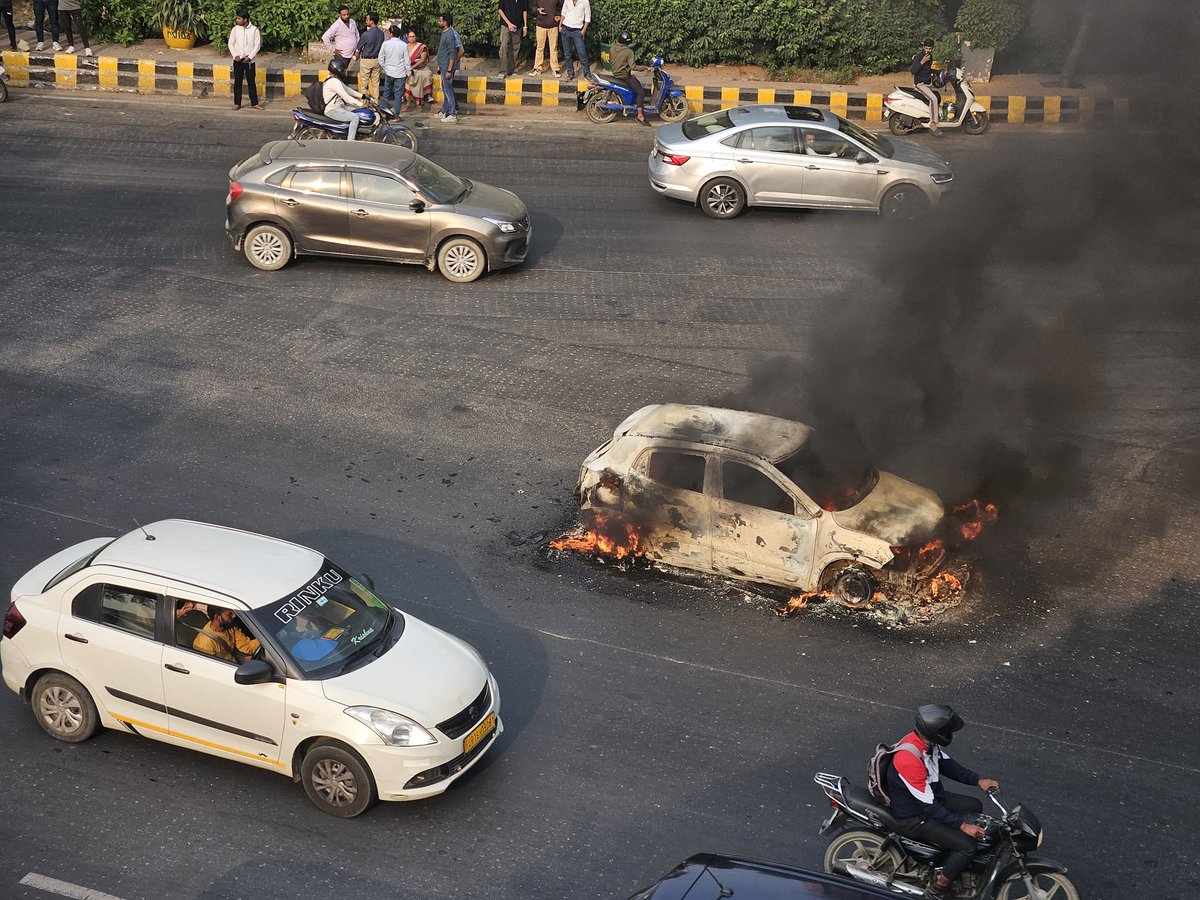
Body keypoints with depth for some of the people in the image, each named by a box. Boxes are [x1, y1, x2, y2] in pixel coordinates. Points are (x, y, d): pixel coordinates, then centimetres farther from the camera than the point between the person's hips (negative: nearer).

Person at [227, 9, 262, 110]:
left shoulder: (254, 30, -6)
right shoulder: (235, 29, 0)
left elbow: (257, 45, -5)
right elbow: (231, 43, 4)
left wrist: (249, 57, -14)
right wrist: (235, 55, -11)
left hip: (249, 60, -1)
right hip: (238, 60, 2)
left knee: (251, 82, 4)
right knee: (237, 82, 5)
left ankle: (254, 103, 13)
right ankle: (237, 103, 13)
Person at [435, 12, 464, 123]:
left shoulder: (450, 35, -19)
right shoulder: (445, 33, 12)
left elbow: (452, 54, -22)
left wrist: (449, 70, -23)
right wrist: (440, 66, 22)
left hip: (447, 67, -10)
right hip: (443, 66, 10)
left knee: (448, 90, -6)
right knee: (445, 90, 16)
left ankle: (453, 114, -1)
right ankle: (445, 112, 25)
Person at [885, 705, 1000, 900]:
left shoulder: (923, 739, -10)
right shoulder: (910, 760, -37)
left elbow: (947, 765, 8)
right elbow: (929, 806, -31)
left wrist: (978, 781, 0)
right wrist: (961, 825, -27)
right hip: (914, 818, -9)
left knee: (975, 807, 21)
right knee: (966, 845, -18)